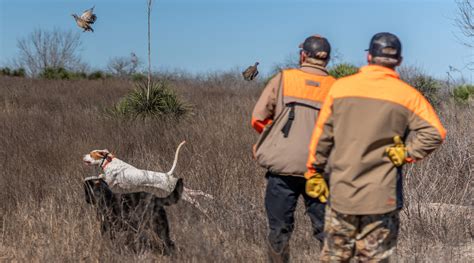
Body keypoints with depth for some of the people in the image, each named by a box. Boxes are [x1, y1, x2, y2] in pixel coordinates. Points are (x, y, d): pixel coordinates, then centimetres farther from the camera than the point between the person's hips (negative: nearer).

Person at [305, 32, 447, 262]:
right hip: (382, 197, -2)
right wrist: (406, 154, -4)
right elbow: (435, 133, -14)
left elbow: (322, 133, 4)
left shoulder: (340, 87, 2)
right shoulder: (408, 96, -3)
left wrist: (314, 172, 12)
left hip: (341, 191, 2)